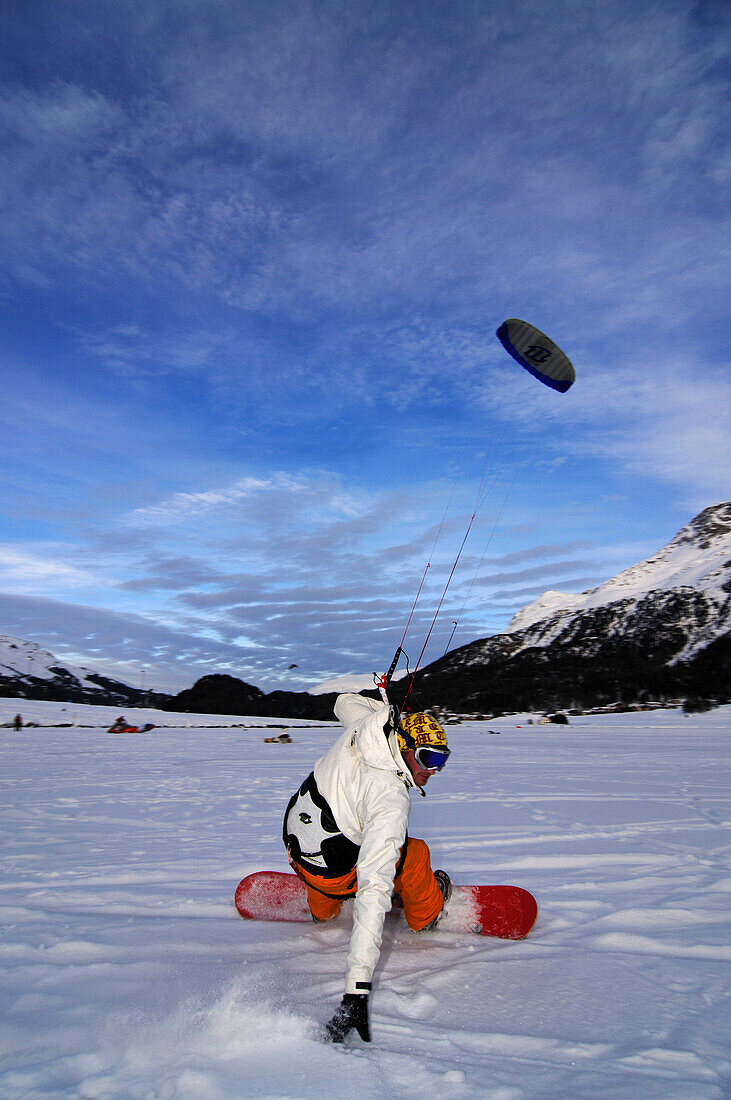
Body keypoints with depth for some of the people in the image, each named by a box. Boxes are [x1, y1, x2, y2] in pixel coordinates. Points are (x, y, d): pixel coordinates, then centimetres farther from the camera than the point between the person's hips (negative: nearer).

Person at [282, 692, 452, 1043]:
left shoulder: (363, 724, -16)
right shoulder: (391, 800, -35)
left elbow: (345, 701, 11)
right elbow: (373, 890, -42)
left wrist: (394, 714, 19)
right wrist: (357, 991, -43)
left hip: (295, 841, 7)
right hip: (333, 875, -7)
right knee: (415, 853, 9)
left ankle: (322, 910, 63)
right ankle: (426, 915, 37)